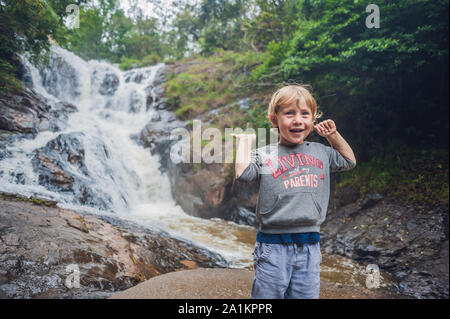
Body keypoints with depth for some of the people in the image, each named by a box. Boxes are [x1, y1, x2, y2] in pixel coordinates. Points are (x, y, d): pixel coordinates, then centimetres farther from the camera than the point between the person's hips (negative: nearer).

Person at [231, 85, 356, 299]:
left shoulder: (320, 152, 12)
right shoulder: (264, 155, -2)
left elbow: (349, 161, 29)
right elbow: (243, 173, -20)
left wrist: (333, 135, 18)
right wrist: (245, 140, -7)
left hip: (309, 247, 4)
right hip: (273, 247, -4)